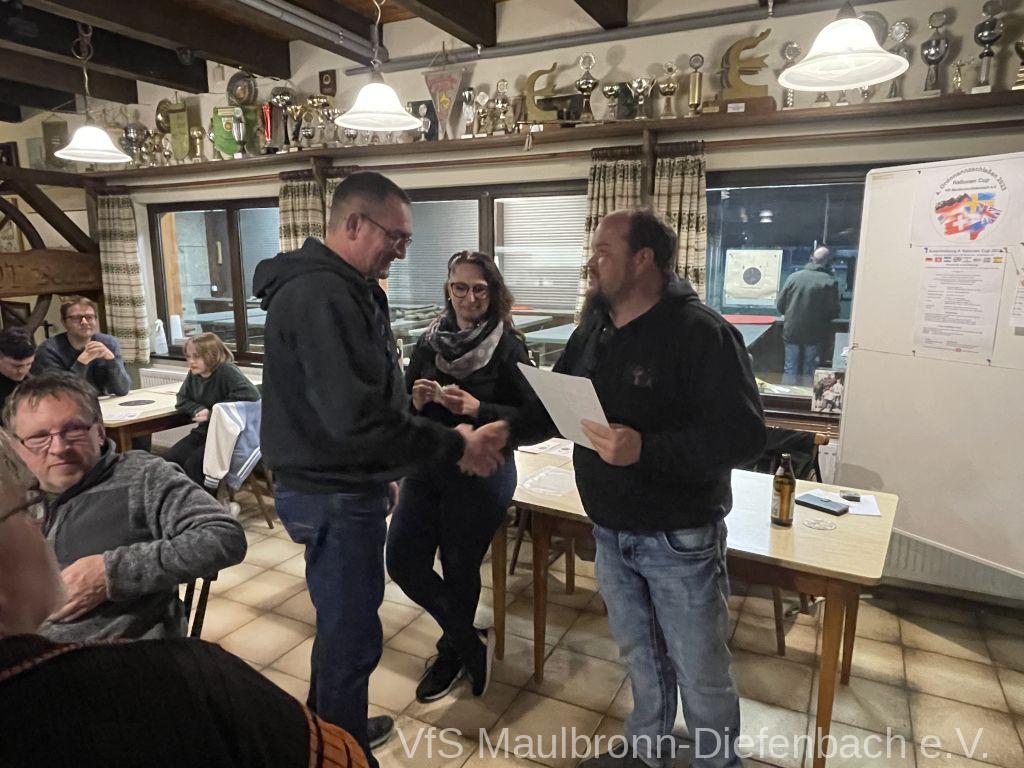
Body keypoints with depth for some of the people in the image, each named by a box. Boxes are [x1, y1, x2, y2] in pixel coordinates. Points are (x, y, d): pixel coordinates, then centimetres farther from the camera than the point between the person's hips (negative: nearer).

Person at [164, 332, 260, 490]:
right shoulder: (193, 374, 2)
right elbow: (182, 399, 15)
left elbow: (251, 394, -34)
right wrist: (198, 410, -10)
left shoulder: (226, 371, -20)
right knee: (169, 459, -6)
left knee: (193, 464, -22)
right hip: (204, 430, 8)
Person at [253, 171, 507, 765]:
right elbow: (359, 419, -30)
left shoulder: (349, 290, 11)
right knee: (352, 634, 6)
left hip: (345, 487, 11)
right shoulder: (321, 296, -23)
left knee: (343, 622, 25)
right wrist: (456, 447, -21)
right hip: (335, 497, -11)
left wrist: (446, 432, 9)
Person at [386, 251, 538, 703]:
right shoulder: (429, 343, 2)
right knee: (404, 562, 0)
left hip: (481, 475, -4)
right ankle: (472, 645, 23)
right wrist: (416, 401, -15)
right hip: (427, 469, 5)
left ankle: (452, 654, 39)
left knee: (460, 571, 8)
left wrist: (477, 408, -25)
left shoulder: (508, 347, -9)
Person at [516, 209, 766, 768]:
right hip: (611, 534, 7)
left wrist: (645, 449, -35)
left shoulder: (701, 333, -19)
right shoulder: (592, 332, 5)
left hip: (680, 541, -6)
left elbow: (744, 434, -26)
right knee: (640, 655, 24)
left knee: (700, 673, 12)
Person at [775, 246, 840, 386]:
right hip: (815, 335, -2)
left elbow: (780, 305, 0)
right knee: (809, 371, 10)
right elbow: (834, 312, -9)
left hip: (791, 331, 2)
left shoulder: (794, 276, -4)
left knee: (790, 369, 12)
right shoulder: (830, 281, -10)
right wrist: (821, 317, 12)